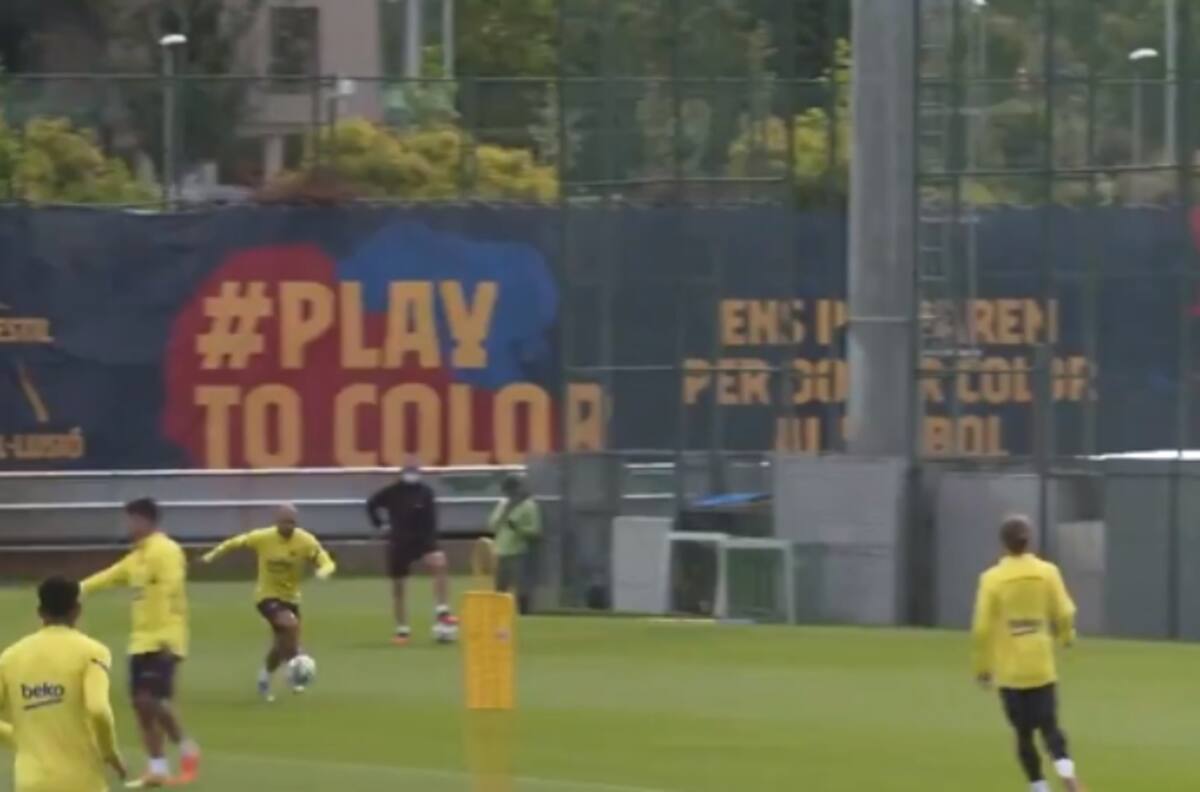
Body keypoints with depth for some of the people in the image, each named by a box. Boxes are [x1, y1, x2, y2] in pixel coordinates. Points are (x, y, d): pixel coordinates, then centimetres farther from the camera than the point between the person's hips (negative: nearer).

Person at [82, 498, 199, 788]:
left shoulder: (165, 551, -13)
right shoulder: (139, 555, 16)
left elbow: (172, 592, -23)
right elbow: (112, 576, 28)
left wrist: (167, 636, -30)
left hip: (161, 641, -10)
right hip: (141, 640, 10)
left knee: (151, 699, -17)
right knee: (141, 702, 6)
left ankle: (186, 748, 0)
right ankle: (157, 769, 10)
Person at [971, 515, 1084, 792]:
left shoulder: (992, 579, -8)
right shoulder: (1047, 572, -4)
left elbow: (982, 629, -9)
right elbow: (1064, 614, -1)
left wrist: (982, 666, 5)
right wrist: (1066, 636, 23)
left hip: (1009, 672, -1)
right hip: (1042, 668, 1)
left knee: (1024, 733, 10)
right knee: (1049, 726, 7)